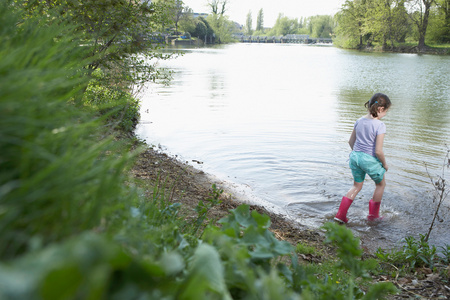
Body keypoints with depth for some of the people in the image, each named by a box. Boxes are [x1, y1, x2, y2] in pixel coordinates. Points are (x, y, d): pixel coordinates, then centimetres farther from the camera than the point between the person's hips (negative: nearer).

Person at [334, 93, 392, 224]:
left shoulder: (359, 121, 1)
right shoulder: (380, 125, -19)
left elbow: (351, 141, 10)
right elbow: (378, 151, -21)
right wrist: (384, 164, -4)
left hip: (355, 156, 6)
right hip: (370, 160, -6)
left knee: (357, 186, 22)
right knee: (381, 184, 22)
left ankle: (340, 214, 14)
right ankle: (373, 214, 32)